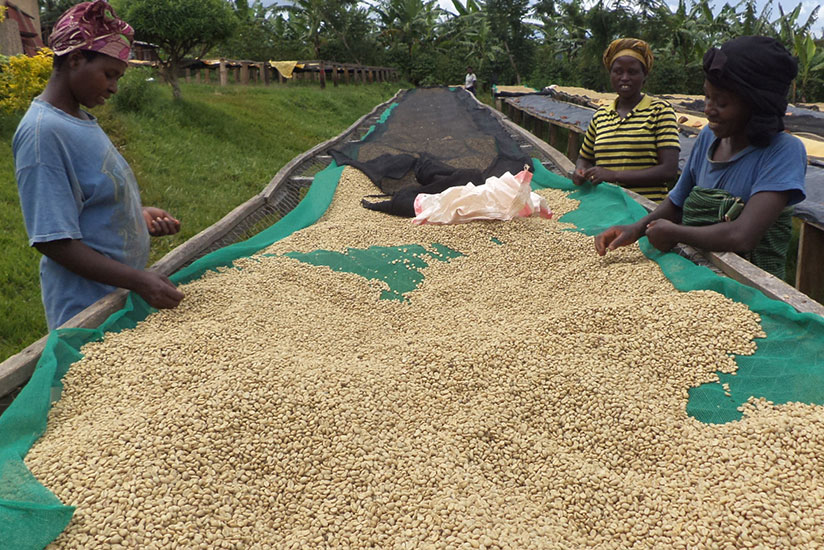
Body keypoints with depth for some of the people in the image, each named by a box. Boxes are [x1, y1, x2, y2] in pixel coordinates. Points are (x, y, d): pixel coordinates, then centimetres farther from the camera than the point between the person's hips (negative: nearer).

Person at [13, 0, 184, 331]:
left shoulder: (81, 118, 7)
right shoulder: (42, 132, -21)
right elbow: (54, 241, -22)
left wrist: (140, 214, 0)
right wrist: (138, 281, -27)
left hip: (123, 287, 8)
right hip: (88, 303, -8)